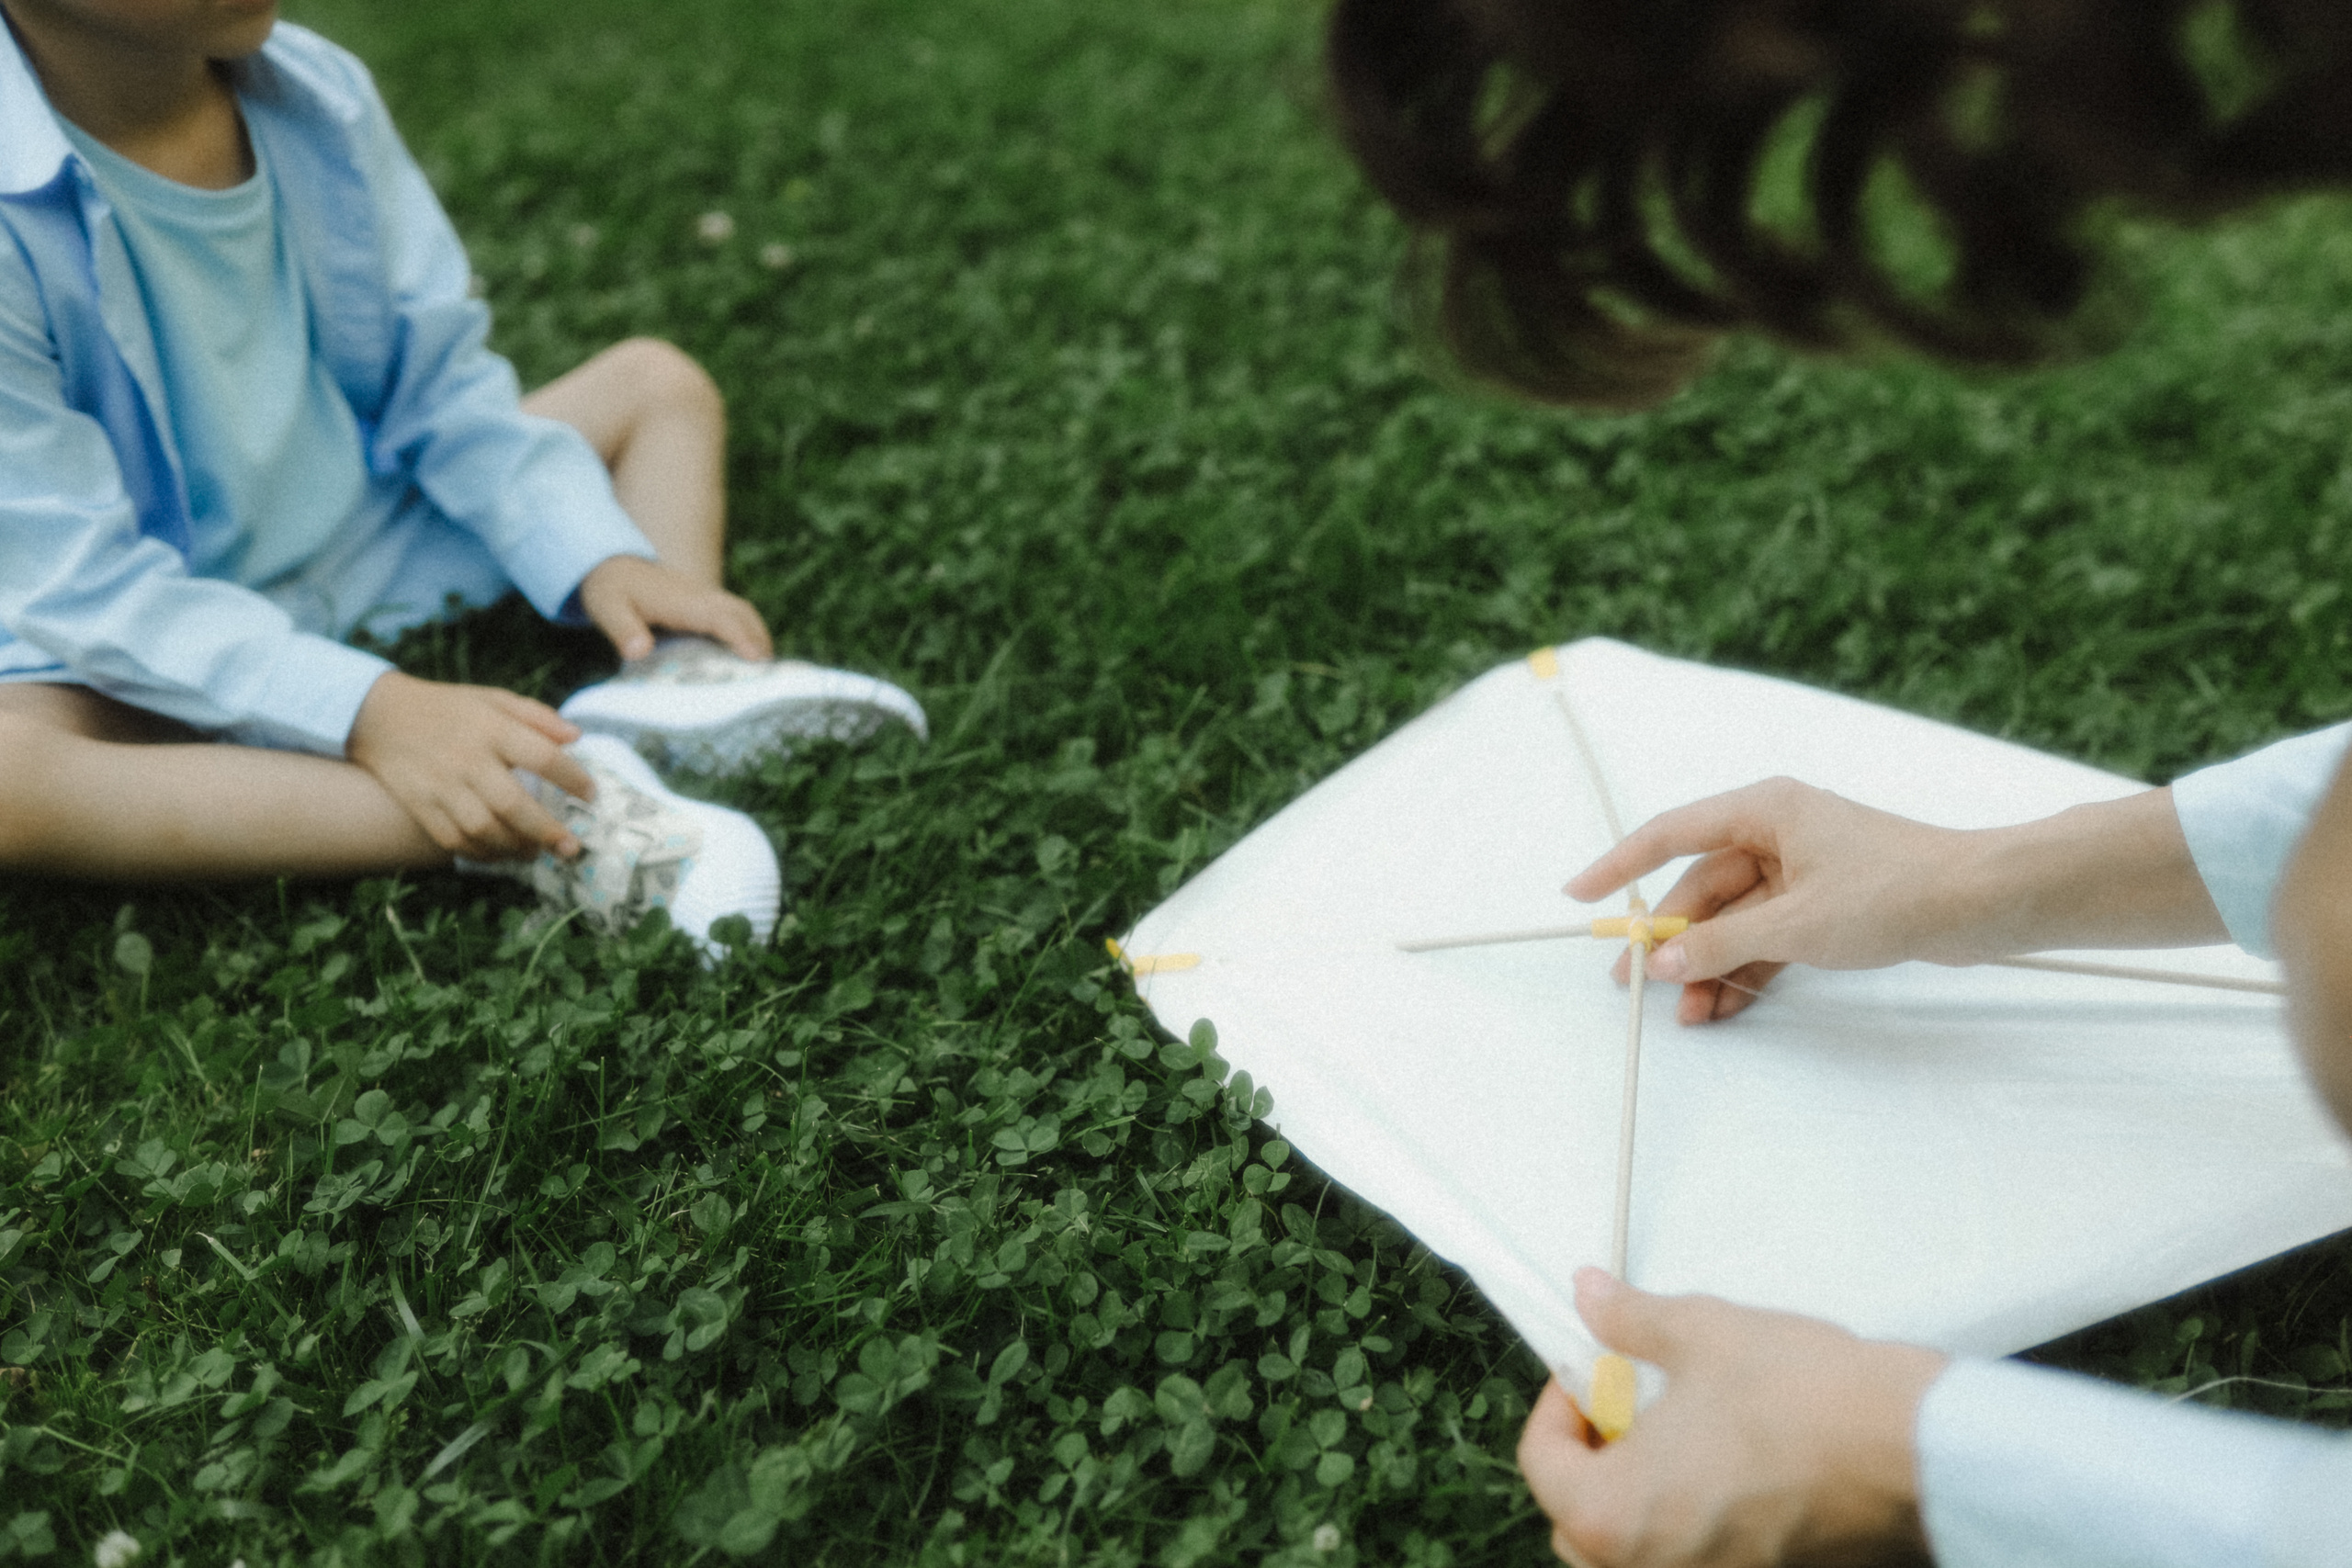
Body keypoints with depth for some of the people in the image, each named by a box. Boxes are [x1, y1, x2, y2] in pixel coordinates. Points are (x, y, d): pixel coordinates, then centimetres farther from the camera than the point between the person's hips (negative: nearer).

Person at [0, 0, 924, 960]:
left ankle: (675, 680, -27)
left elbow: (442, 383, -1)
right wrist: (369, 711, -38)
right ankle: (540, 825, -38)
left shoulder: (317, 95, -8)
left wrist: (599, 558, -15)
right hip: (149, 635, -6)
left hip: (372, 545, 6)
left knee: (657, 384, 4)